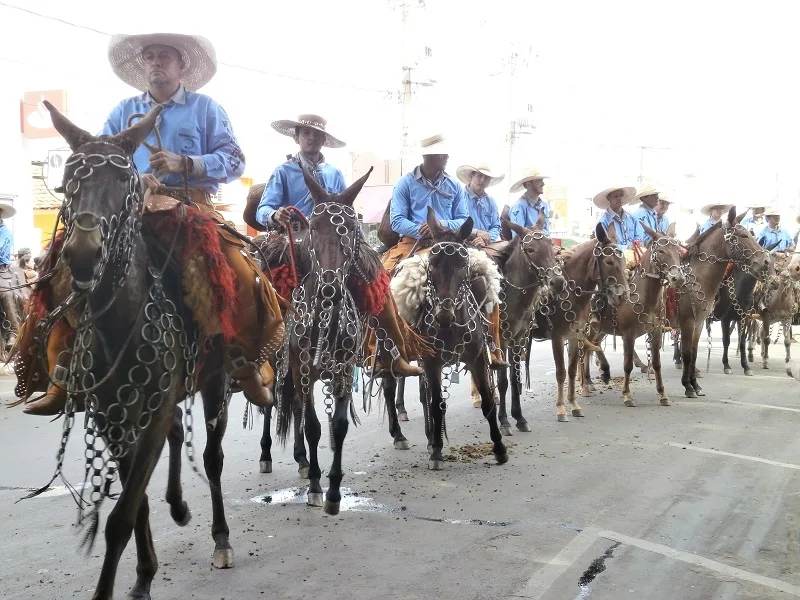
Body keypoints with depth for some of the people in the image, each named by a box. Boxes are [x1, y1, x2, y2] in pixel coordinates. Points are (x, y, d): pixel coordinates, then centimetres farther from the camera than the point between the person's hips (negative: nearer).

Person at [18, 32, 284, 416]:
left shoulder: (206, 109, 12)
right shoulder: (123, 112, 21)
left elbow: (233, 161, 2)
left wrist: (185, 163, -14)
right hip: (129, 208, 3)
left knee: (238, 272, -31)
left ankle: (249, 368, -16)